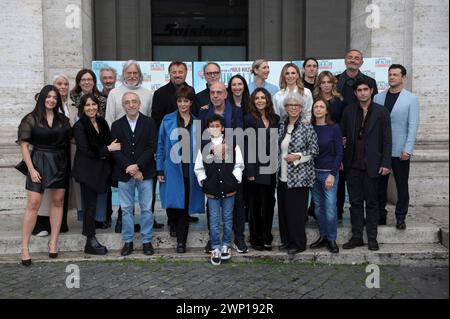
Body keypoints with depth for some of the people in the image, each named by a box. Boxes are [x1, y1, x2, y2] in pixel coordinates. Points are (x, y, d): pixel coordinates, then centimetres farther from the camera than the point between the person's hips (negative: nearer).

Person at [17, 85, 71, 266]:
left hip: (60, 163, 4)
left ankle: (53, 242, 19)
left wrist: (69, 164, -1)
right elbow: (24, 145, -5)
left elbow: (69, 141, 10)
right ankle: (24, 248, 1)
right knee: (33, 204, -7)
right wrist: (31, 169, -12)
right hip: (39, 162, -4)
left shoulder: (63, 120, 7)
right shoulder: (31, 119, -2)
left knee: (58, 201, 7)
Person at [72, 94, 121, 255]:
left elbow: (109, 142, 14)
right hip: (87, 170, -5)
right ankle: (91, 242, 7)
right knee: (90, 205, -1)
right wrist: (107, 149, -11)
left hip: (100, 169, 6)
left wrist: (102, 153, -6)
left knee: (92, 204, 11)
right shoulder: (79, 126, -9)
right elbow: (85, 150, -14)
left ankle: (91, 240, 21)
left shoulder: (102, 123, 9)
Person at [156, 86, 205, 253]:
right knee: (172, 204, -5)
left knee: (186, 206, 4)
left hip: (191, 170, 1)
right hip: (172, 169, -1)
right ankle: (177, 229, 28)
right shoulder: (167, 120, 4)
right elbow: (161, 146, 5)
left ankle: (181, 241, 16)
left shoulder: (198, 122, 7)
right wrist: (159, 170, -1)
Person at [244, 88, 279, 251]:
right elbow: (248, 146, -8)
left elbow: (277, 143, 11)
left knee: (269, 203, 9)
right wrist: (250, 171, -13)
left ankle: (267, 237, 21)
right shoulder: (249, 119, -4)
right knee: (256, 204, 5)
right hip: (257, 168, -4)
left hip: (271, 168, 4)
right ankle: (256, 239, 16)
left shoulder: (275, 119, 9)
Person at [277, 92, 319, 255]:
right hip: (283, 176, 6)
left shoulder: (307, 128, -7)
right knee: (283, 209, 11)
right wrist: (278, 167, 12)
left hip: (299, 177, -6)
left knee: (296, 211, -2)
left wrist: (298, 156, -17)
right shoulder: (282, 126, 9)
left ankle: (298, 244, 13)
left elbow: (314, 151, -6)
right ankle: (287, 240, 26)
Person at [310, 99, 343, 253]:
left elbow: (339, 153, -6)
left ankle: (331, 239, 11)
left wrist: (332, 174, -12)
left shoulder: (334, 128, -5)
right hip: (314, 172, 3)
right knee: (318, 208, 9)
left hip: (329, 172, -3)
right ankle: (323, 236, 23)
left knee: (330, 209, -4)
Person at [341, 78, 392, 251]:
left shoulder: (382, 112, 0)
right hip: (352, 165, 2)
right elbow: (342, 134, 9)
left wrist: (385, 163, -7)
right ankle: (356, 236, 18)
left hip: (372, 165, -2)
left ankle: (372, 238, 16)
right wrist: (341, 159, -2)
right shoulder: (348, 111, 7)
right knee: (355, 202, 8)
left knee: (371, 202, 6)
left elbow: (387, 139, -1)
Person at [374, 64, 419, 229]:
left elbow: (413, 126, -6)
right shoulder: (378, 98, 8)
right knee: (380, 184, 8)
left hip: (400, 151, -3)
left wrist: (407, 149, -13)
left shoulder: (411, 99, -1)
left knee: (402, 185, 6)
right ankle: (380, 215, 21)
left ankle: (400, 217, 17)